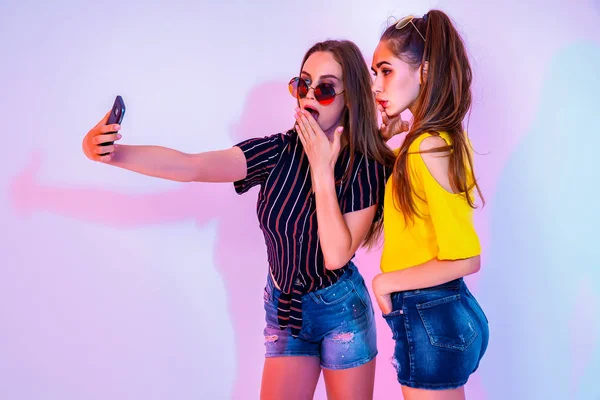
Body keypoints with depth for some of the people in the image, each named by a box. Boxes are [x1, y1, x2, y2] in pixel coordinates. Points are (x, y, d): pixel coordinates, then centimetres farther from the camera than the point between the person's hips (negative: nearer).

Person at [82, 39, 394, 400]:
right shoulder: (279, 152, -11)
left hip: (341, 312, -2)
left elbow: (337, 255, -24)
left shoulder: (368, 168, -16)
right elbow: (190, 166, -24)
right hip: (284, 310, 2)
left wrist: (322, 169, -26)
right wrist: (111, 152, -38)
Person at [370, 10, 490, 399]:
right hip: (443, 312, 9)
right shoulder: (444, 137, 7)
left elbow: (465, 259, -24)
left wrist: (386, 281, -13)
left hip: (429, 319, -9)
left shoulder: (429, 148, -20)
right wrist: (385, 137, 7)